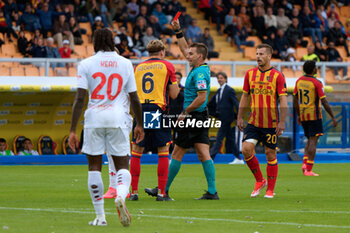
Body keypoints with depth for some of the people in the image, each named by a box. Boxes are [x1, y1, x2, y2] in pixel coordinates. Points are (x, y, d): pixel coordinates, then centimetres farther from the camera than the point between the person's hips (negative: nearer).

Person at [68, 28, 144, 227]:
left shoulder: (86, 64, 1)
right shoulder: (125, 63, 5)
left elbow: (79, 99, -4)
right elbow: (134, 99, 8)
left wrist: (73, 130, -2)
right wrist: (140, 125, 21)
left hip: (94, 118, 0)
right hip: (119, 118, 1)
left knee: (94, 167, 9)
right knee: (122, 165, 6)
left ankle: (100, 216, 7)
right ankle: (121, 195, -26)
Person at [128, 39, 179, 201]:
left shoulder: (138, 67, 14)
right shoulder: (167, 66, 4)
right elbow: (174, 94, 3)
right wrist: (175, 84, 22)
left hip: (140, 111, 3)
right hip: (158, 111, -3)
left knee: (136, 151, 9)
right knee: (163, 151, 3)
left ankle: (134, 191, 6)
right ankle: (161, 192, -2)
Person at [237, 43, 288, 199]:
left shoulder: (277, 76, -5)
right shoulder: (250, 74, 7)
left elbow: (283, 100, -7)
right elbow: (245, 97, 15)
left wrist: (282, 121, -14)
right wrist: (240, 117, 11)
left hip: (271, 123, -3)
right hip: (253, 122, 4)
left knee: (270, 154, 2)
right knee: (246, 149, -11)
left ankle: (270, 190, 13)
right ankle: (260, 181, 9)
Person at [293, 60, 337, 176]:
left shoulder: (299, 81, 6)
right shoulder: (317, 83, -13)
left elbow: (295, 99, 14)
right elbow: (324, 102, -14)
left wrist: (298, 115, 25)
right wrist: (333, 117, -7)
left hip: (303, 115, 6)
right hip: (314, 115, -6)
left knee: (310, 140, 18)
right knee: (313, 141, -3)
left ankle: (305, 163, 0)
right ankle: (309, 170, -8)